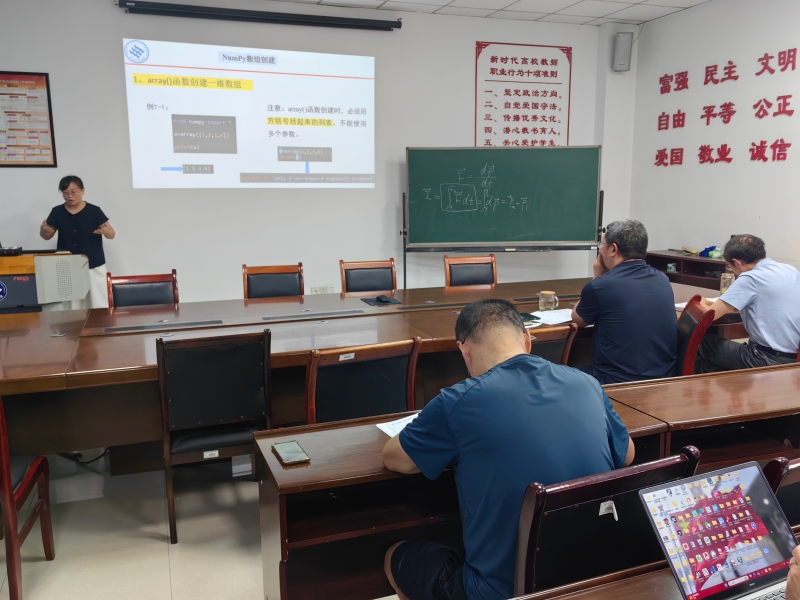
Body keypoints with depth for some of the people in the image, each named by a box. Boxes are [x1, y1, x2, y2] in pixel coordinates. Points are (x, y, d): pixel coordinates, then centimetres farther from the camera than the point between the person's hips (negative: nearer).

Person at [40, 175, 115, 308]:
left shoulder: (94, 211, -7)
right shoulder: (57, 212, 1)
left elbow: (112, 234, -4)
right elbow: (47, 236, 10)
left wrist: (105, 231, -26)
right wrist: (44, 230, -13)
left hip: (94, 266, -2)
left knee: (99, 305, -1)